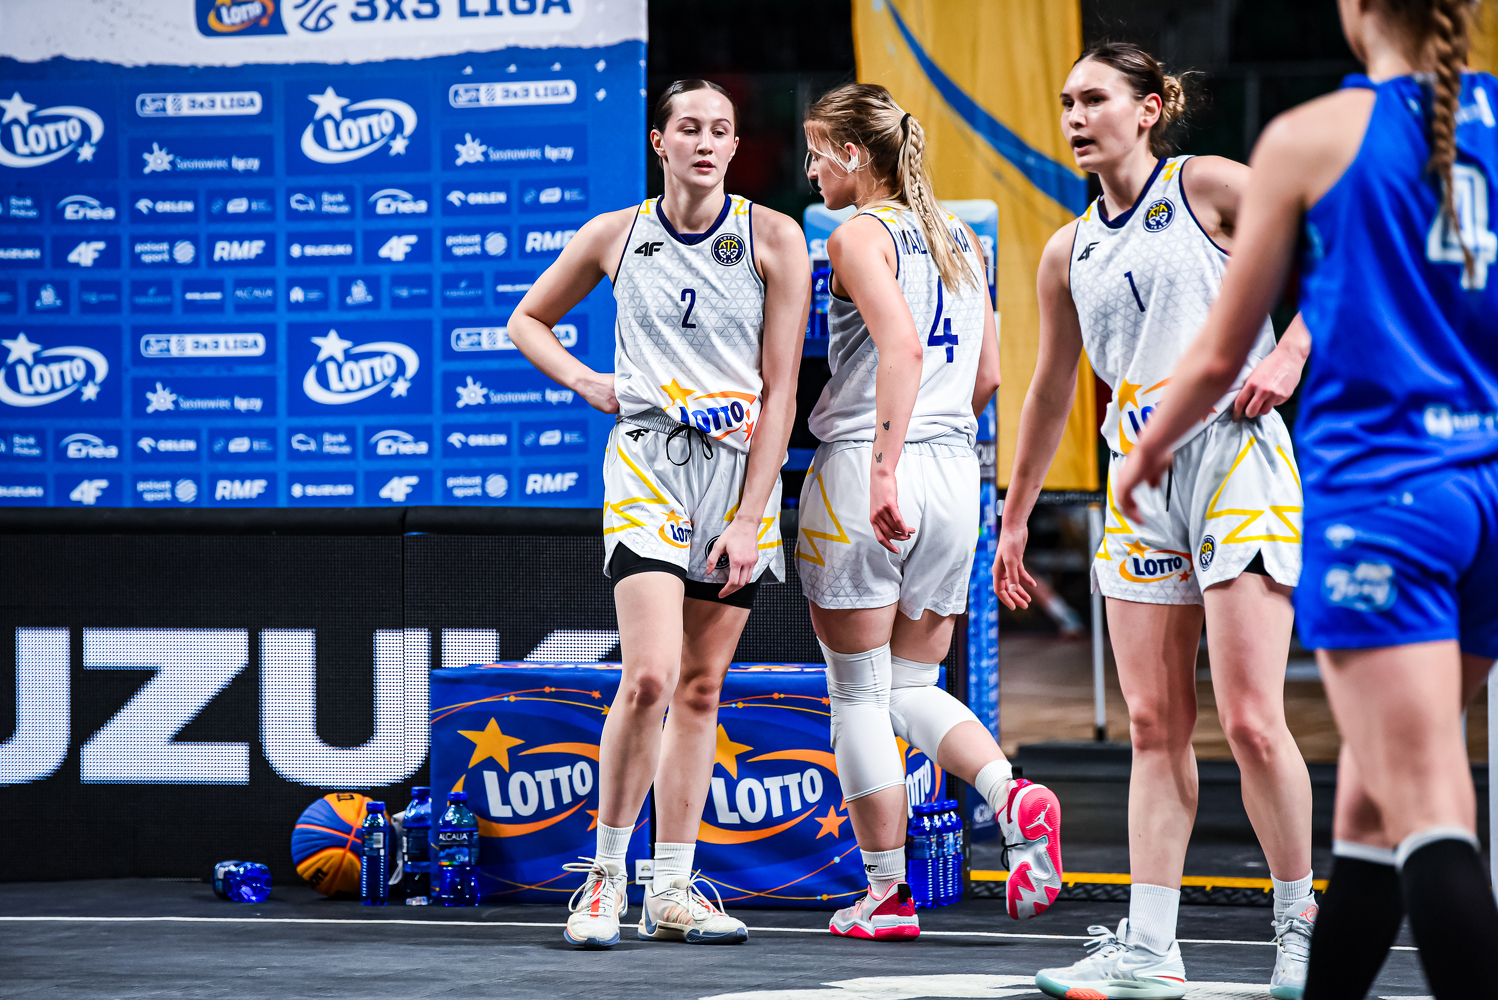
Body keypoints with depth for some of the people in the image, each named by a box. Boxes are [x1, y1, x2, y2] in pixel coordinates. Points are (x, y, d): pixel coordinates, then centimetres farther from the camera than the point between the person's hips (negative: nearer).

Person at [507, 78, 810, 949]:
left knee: (701, 688, 6)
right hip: (648, 461, -1)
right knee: (650, 677, -16)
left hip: (743, 466, 1)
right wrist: (588, 383, 2)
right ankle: (605, 874, -3)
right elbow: (529, 320, 21)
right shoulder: (616, 236, 4)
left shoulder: (774, 238, 0)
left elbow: (780, 389, -3)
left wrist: (748, 520, -9)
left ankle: (673, 892, 12)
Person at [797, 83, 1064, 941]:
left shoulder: (861, 235, -7)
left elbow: (903, 348, -22)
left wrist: (883, 468, -26)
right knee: (913, 687, 15)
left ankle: (888, 893, 4)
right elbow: (988, 376, 17)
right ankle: (1016, 799, -12)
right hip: (955, 475, 7)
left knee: (859, 693, 3)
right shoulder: (959, 240, 15)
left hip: (863, 464, -7)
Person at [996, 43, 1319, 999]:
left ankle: (1300, 922, 4)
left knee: (1251, 717, -11)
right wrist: (1015, 517, 26)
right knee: (1154, 725, 2)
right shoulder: (1069, 252, 16)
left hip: (1237, 454, -6)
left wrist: (1288, 354, -15)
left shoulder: (1208, 186, 0)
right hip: (1139, 483, 6)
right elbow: (1051, 392, 25)